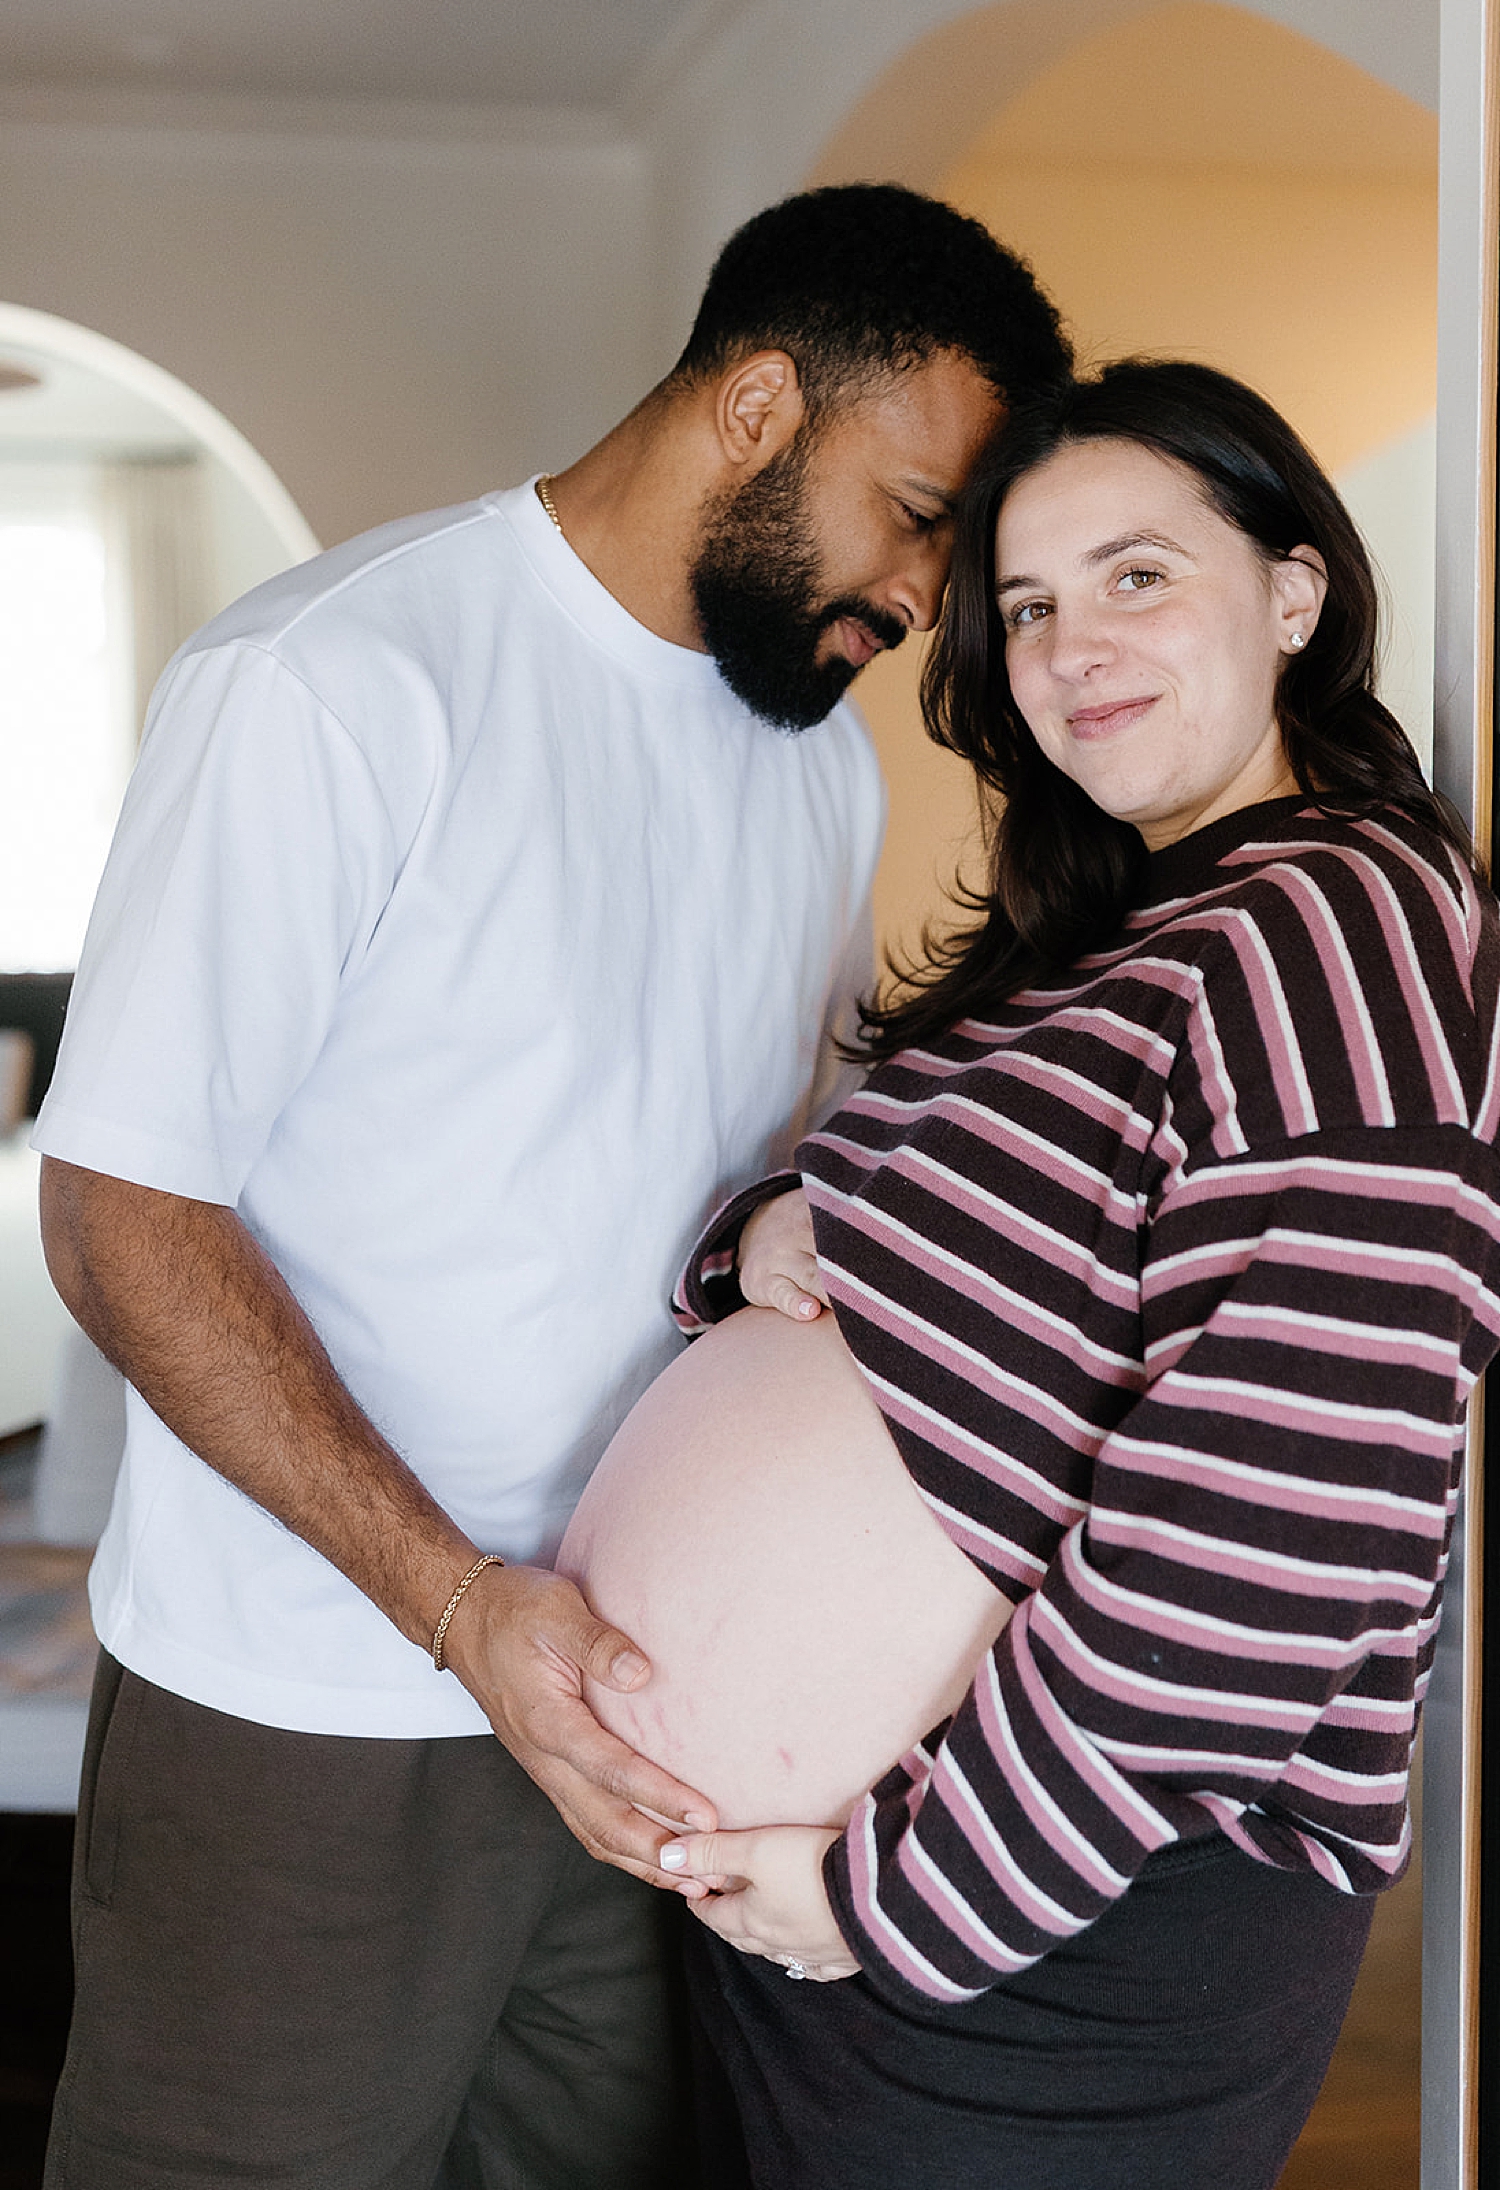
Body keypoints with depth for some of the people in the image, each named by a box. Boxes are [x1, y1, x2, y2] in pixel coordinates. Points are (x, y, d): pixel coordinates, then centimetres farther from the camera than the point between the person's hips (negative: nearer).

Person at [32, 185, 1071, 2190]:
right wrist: (463, 1603, -24)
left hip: (643, 1690, 6)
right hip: (308, 1715, -6)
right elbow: (124, 1210, -17)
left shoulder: (827, 761, 8)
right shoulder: (330, 686, -15)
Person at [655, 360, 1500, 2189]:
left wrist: (907, 1891, -20)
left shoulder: (1329, 936, -18)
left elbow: (1271, 1528, -26)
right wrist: (771, 1234, -7)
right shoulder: (1094, 939, 13)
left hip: (1095, 1922, -8)